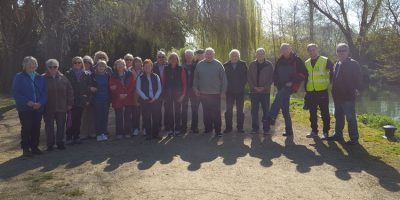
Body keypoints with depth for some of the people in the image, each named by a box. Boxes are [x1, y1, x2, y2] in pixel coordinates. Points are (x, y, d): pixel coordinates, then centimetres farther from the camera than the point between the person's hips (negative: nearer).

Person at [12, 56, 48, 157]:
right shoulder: (19, 77, 1)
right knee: (26, 128, -2)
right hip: (24, 108, -3)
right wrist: (27, 102, -17)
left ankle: (34, 147, 18)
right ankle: (25, 148, 10)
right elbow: (15, 93, -6)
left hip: (38, 108, 3)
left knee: (36, 128, 6)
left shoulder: (40, 78, 11)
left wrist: (40, 103, -11)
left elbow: (45, 92, 7)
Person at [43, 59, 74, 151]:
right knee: (49, 126, 6)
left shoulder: (63, 78, 5)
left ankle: (60, 142, 22)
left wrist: (70, 103, 4)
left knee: (61, 126, 8)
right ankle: (50, 144, 17)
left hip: (61, 107, 2)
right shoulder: (43, 78, -1)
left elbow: (70, 91, 7)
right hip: (48, 108, -2)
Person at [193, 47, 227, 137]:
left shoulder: (218, 65, -1)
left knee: (216, 113, -2)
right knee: (206, 113, 11)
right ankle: (208, 128, 24)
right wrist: (195, 88, 5)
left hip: (215, 94, -2)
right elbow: (196, 78, 12)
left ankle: (217, 131, 6)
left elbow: (223, 79, 0)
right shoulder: (199, 64, 5)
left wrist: (223, 91, -3)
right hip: (203, 94, 3)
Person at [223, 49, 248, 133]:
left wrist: (242, 85, -5)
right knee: (229, 110, 1)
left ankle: (240, 127, 14)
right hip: (229, 91, 0)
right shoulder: (226, 65, 4)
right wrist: (226, 86, -3)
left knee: (240, 110, 5)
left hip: (240, 91, 0)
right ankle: (228, 127, 9)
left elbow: (246, 76, 3)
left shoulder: (243, 64, 3)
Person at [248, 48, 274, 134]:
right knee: (254, 110, 3)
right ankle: (255, 127, 11)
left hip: (265, 91, -1)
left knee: (266, 110, 3)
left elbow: (271, 78, -1)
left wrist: (264, 87, -12)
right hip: (254, 91, 1)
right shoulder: (252, 64, 7)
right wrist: (254, 87, -9)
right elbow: (249, 77, 5)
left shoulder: (269, 64, 2)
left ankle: (266, 127, 12)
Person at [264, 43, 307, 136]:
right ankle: (289, 130, 13)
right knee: (285, 109, 5)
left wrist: (293, 82, -12)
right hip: (281, 87, 6)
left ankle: (270, 119, -37)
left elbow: (303, 73, -5)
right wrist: (277, 83, 7)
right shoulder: (280, 61, 12)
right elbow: (275, 73, 21)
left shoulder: (297, 60, -2)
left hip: (290, 86, -6)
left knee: (279, 98, -31)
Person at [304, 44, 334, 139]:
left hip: (322, 91, -5)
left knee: (325, 113, 2)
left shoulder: (325, 60, -4)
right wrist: (306, 89, 14)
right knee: (312, 113, 11)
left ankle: (326, 132, 11)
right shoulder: (307, 63, 11)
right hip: (310, 92, 5)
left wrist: (330, 83, -7)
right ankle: (314, 131, 22)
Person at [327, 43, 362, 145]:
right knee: (338, 116, 17)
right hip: (337, 96, 8)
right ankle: (338, 134, 29)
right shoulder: (336, 64, 14)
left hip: (348, 96, -8)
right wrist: (334, 92, 13)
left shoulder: (353, 64, -7)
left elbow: (358, 78, -10)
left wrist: (357, 89, -20)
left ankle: (354, 138, 5)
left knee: (351, 118, -3)